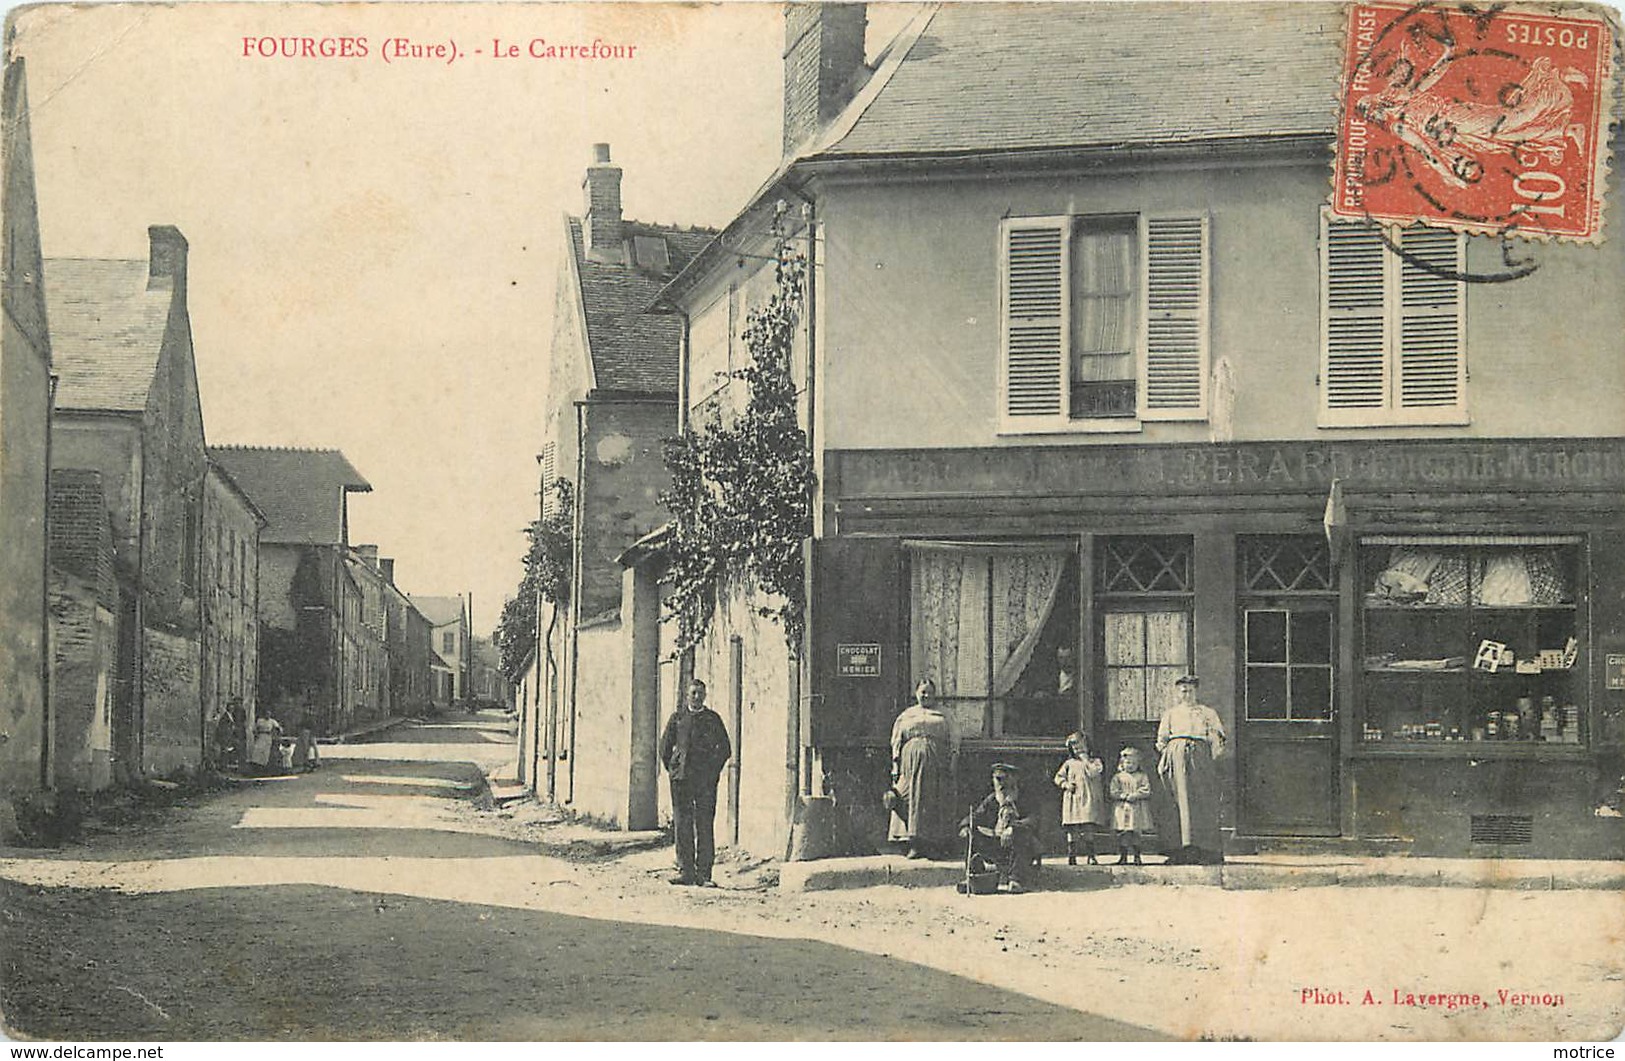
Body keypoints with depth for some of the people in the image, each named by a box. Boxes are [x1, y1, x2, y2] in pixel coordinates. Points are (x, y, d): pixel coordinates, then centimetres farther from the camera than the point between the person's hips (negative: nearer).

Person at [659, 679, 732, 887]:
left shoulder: (712, 719, 7)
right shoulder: (677, 717, 8)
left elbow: (725, 750, 12)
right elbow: (665, 746, 15)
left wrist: (712, 771, 5)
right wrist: (671, 769, 7)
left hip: (706, 781, -1)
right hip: (681, 779, 1)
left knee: (705, 826, -4)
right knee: (682, 825, 0)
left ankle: (704, 874, -1)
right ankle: (685, 871, 7)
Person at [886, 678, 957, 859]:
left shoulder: (942, 718, 16)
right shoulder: (905, 716, 14)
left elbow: (950, 746, 13)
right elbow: (896, 744, 9)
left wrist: (950, 769, 2)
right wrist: (895, 769, 0)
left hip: (936, 766, 1)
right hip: (911, 763, -1)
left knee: (936, 806, -3)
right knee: (912, 801, -7)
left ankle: (933, 846, -1)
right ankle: (914, 845, -6)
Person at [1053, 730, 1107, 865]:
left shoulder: (1095, 761, 7)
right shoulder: (1069, 763, 14)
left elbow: (1093, 772, -13)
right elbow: (1058, 777, 17)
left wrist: (1085, 759, -6)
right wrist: (1065, 784, -2)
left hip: (1089, 800, -2)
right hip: (1072, 801, 2)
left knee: (1088, 830, -8)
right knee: (1072, 831, 0)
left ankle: (1091, 856, -3)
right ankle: (1071, 856, 5)